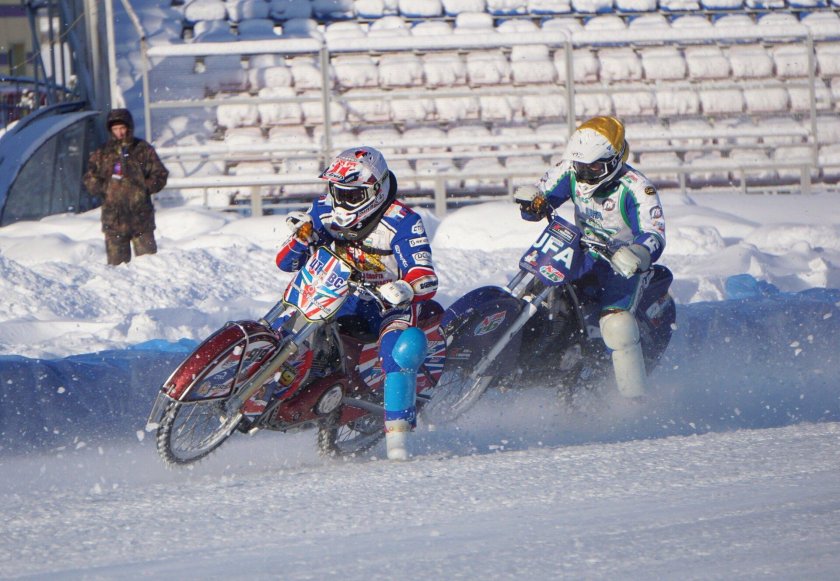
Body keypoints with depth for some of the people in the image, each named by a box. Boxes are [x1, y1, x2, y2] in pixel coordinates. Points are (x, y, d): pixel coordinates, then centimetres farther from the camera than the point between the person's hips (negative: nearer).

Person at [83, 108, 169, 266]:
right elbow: (90, 179, 8)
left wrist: (144, 188, -11)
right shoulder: (102, 154, 7)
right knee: (117, 260, 1)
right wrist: (105, 189, -10)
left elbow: (160, 175, 5)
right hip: (113, 216, 1)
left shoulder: (144, 150, 4)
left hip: (140, 216, -1)